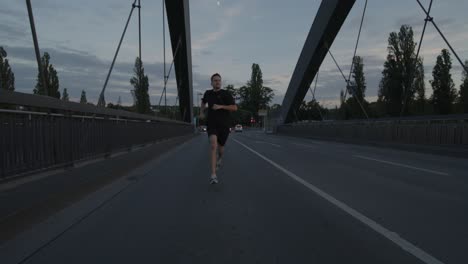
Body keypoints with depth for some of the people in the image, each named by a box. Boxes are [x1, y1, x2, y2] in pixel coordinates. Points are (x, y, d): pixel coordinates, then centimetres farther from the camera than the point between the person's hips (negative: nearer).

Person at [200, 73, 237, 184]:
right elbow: (204, 101, 31)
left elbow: (235, 107, -11)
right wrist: (201, 112, 18)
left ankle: (220, 158, 55)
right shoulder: (208, 93, 7)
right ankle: (213, 175, -28)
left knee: (220, 148, 14)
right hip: (211, 124, 0)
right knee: (213, 144, -25)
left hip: (224, 125, 0)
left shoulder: (226, 94, -3)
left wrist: (221, 106, -21)